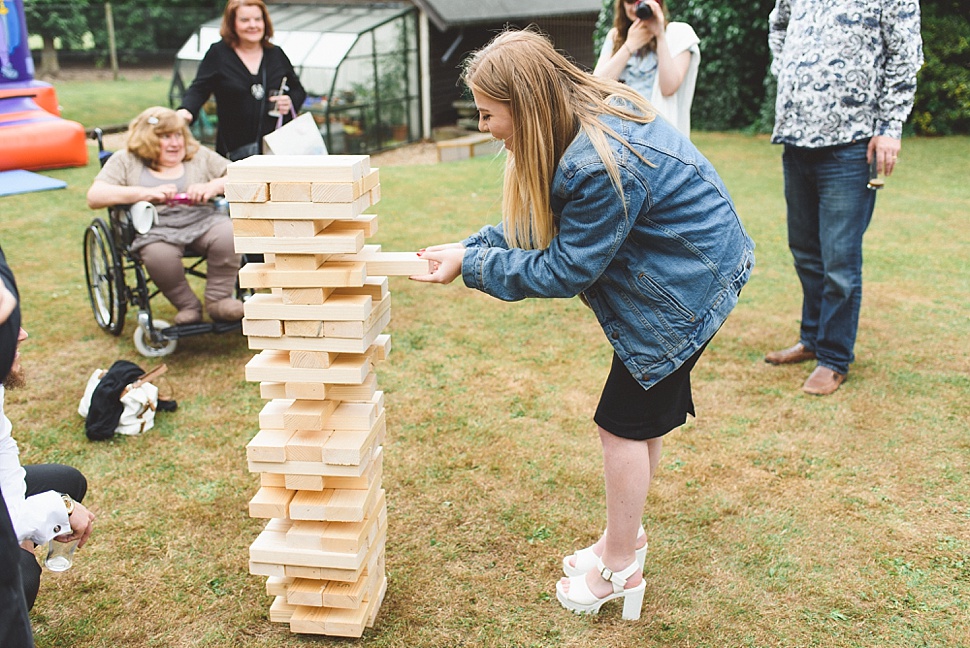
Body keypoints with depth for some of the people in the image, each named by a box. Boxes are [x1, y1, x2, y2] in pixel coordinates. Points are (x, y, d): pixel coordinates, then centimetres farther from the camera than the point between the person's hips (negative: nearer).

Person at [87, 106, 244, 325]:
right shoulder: (125, 161, 12)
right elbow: (94, 197, -1)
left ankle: (218, 299, -12)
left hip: (202, 220, 2)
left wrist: (214, 187, -9)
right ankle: (187, 306, -10)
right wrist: (147, 193, -13)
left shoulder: (199, 155, 19)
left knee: (228, 234, -31)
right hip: (154, 227, -2)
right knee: (159, 255, -36)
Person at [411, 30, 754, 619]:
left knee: (625, 422, 0)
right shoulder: (589, 111, -2)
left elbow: (563, 270, -23)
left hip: (688, 283, -10)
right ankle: (625, 536, 36)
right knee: (646, 414, 18)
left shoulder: (601, 165, -32)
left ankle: (619, 569, 18)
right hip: (678, 269, 10)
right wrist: (472, 245, -6)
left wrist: (471, 265, -17)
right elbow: (540, 221, 5)